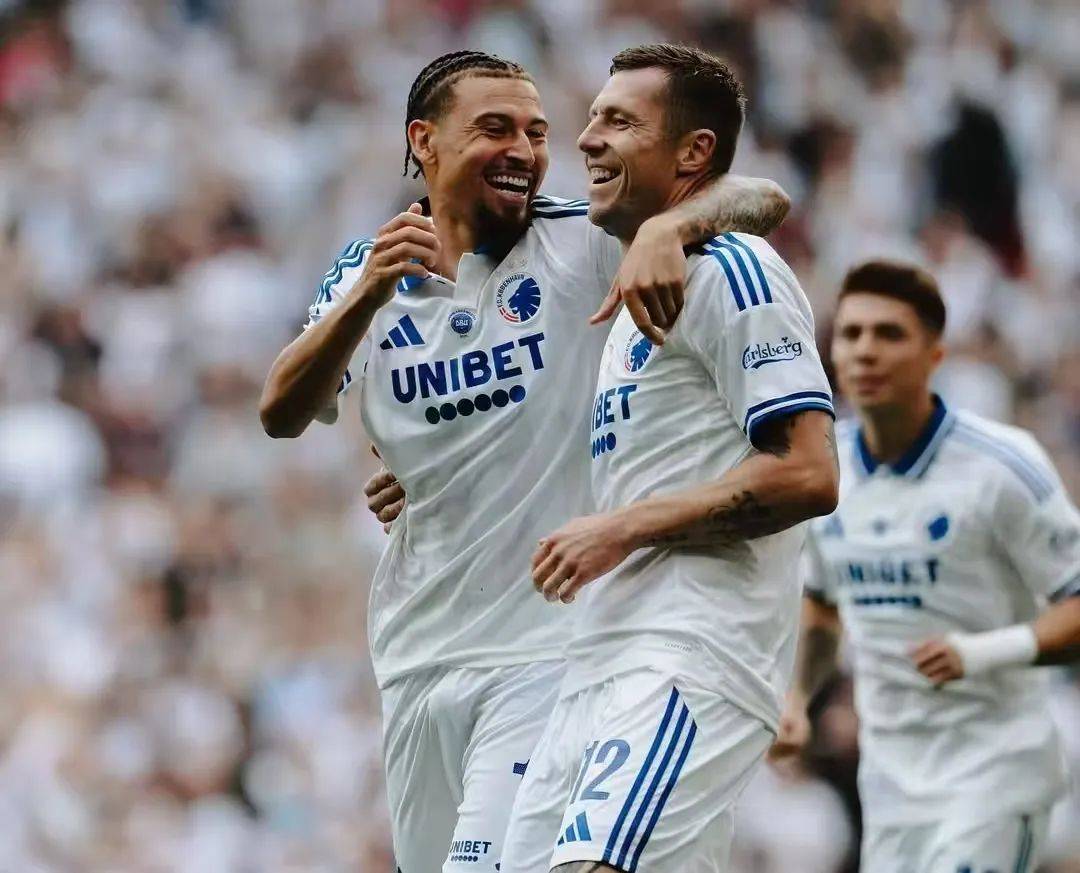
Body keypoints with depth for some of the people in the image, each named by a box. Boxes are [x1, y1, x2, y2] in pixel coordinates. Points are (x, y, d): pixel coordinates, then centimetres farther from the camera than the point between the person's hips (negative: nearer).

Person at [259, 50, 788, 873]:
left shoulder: (585, 245, -4)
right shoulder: (368, 272, 6)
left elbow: (763, 199, -13)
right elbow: (282, 414, -7)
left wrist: (666, 230, -34)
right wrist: (369, 296, -22)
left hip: (550, 644, -4)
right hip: (419, 648, 4)